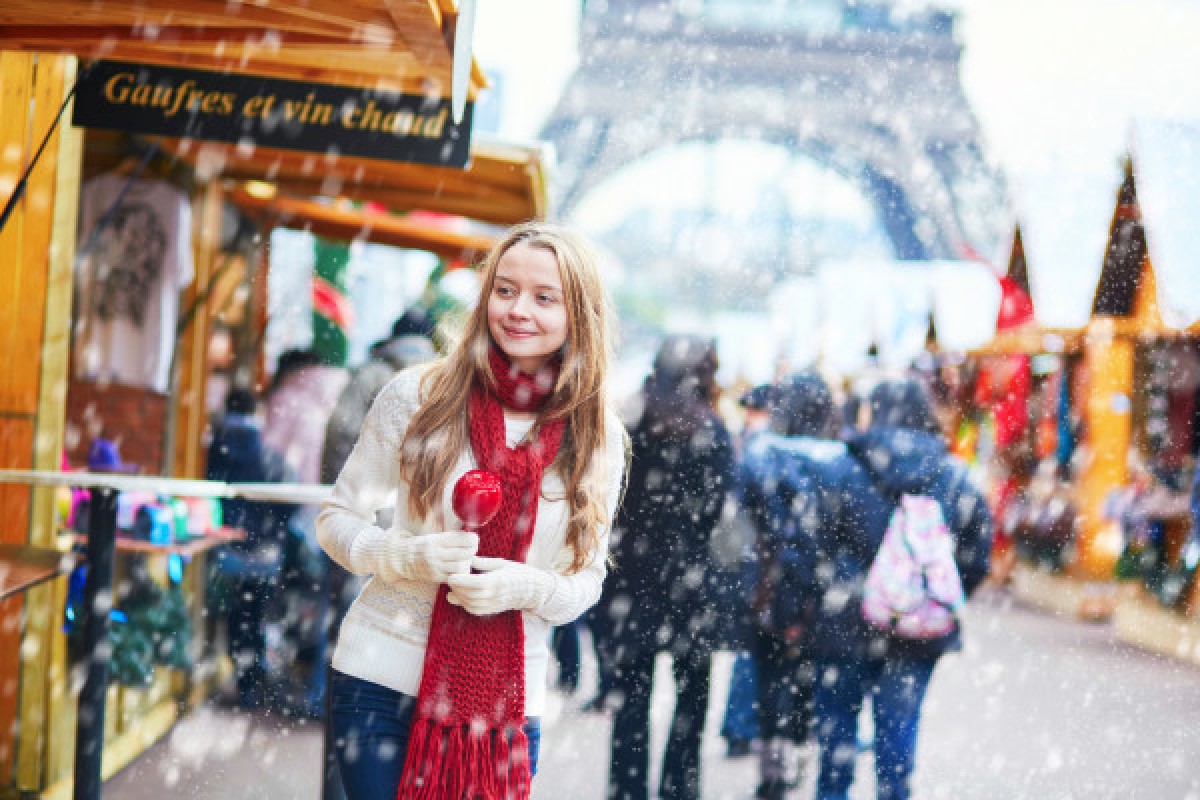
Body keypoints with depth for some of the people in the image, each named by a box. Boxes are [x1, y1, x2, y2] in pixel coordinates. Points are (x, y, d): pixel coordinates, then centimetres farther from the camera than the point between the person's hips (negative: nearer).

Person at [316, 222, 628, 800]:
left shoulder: (597, 438, 2)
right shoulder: (419, 395, -4)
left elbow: (587, 578, 8)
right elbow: (337, 519, 3)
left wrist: (523, 587, -14)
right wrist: (410, 556, -17)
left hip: (505, 703, 1)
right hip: (382, 680, -1)